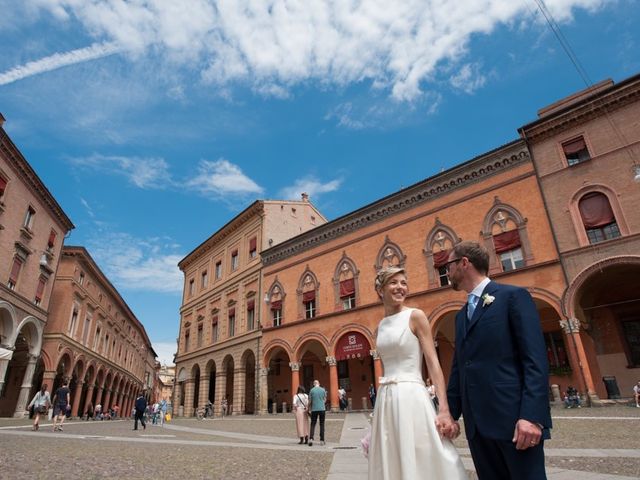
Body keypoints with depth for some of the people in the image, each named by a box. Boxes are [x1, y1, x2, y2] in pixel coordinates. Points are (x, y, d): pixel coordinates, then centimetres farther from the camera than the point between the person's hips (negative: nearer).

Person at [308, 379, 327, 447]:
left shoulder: (312, 390, -2)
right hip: (322, 409, 1)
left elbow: (309, 401, 1)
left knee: (313, 424, 6)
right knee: (322, 424, 9)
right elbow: (325, 400, 9)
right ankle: (322, 440, 8)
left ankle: (311, 439, -9)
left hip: (314, 409, -1)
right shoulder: (323, 390, 2)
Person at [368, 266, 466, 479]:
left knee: (421, 461, 2)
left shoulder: (415, 316, -4)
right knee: (392, 461, 13)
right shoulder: (381, 325, 11)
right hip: (386, 400, 6)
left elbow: (433, 362, -8)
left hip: (410, 396, -5)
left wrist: (444, 409, -15)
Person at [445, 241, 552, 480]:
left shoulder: (513, 296, -3)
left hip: (512, 417, -7)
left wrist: (531, 415, -19)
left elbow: (536, 360, -11)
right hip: (477, 423, 7)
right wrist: (451, 413, 12)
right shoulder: (461, 315, 18)